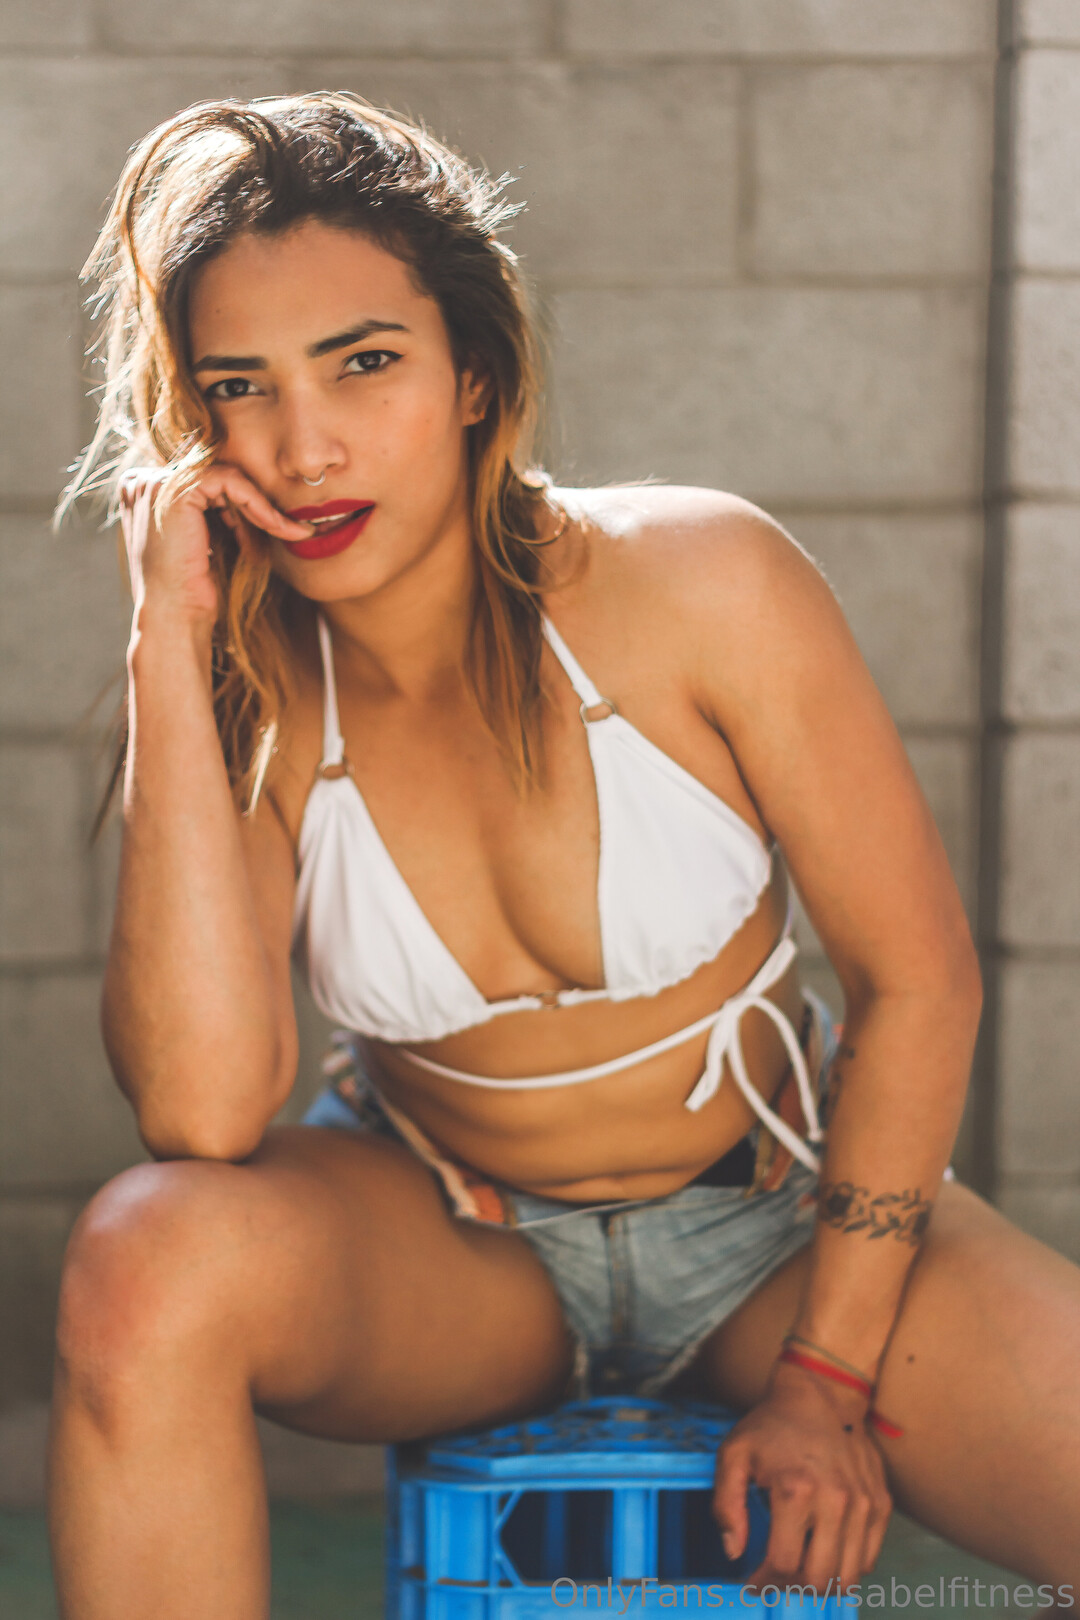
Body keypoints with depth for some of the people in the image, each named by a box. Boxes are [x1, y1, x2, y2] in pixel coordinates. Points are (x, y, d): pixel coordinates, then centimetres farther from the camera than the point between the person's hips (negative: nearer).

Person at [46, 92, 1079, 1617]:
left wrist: (830, 1380, -12)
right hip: (438, 1244, 1)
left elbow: (918, 978, -9)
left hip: (778, 1219, 0)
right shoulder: (242, 700, -13)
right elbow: (203, 1107, -29)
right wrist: (169, 642, -28)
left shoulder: (701, 583, -17)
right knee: (146, 1259, -32)